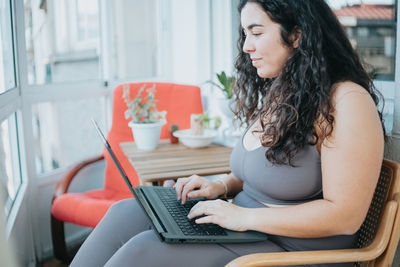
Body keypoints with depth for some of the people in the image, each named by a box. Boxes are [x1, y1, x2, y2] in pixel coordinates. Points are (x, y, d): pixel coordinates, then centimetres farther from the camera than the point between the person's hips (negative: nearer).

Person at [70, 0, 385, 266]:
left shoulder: (347, 102, -17)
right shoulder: (275, 97, 11)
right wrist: (221, 187, 3)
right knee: (126, 214, -5)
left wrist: (244, 216, -21)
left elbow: (345, 215, -21)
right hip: (243, 229, 8)